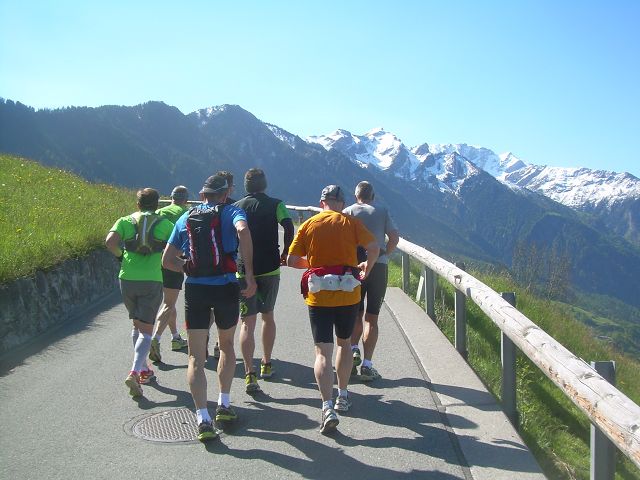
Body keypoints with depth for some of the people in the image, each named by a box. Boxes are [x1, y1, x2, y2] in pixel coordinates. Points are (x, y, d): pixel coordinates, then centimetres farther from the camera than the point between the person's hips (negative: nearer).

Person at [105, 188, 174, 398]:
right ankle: (134, 372, -19)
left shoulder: (125, 221, 8)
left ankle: (144, 369, 28)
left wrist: (121, 255, 9)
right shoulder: (164, 223, 5)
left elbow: (110, 241, -8)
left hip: (127, 278, 3)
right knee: (146, 329, -1)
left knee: (137, 325, 20)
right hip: (152, 280, -3)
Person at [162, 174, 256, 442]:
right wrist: (249, 274, -21)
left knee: (196, 358, 4)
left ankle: (203, 420, -5)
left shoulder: (185, 218, 12)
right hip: (226, 287, -1)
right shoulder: (231, 212, 2)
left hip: (195, 290, 1)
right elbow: (243, 231, -23)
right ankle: (224, 405, 23)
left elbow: (167, 261, 11)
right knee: (226, 345, 22)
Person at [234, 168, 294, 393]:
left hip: (244, 270, 0)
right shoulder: (275, 204, 1)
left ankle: (249, 373, -14)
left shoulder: (236, 207, 7)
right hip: (270, 269, 0)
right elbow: (288, 226, -15)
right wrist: (285, 254, -4)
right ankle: (266, 364, 29)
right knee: (268, 316, 19)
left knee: (247, 322, -2)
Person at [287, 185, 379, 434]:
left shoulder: (308, 226, 2)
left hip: (318, 297, -1)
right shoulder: (351, 223, 0)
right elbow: (373, 247, -11)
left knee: (323, 352, -2)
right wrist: (366, 267, 7)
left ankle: (328, 407, -16)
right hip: (348, 294, 1)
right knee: (344, 342, 22)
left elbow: (292, 260, 0)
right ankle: (343, 396, 31)